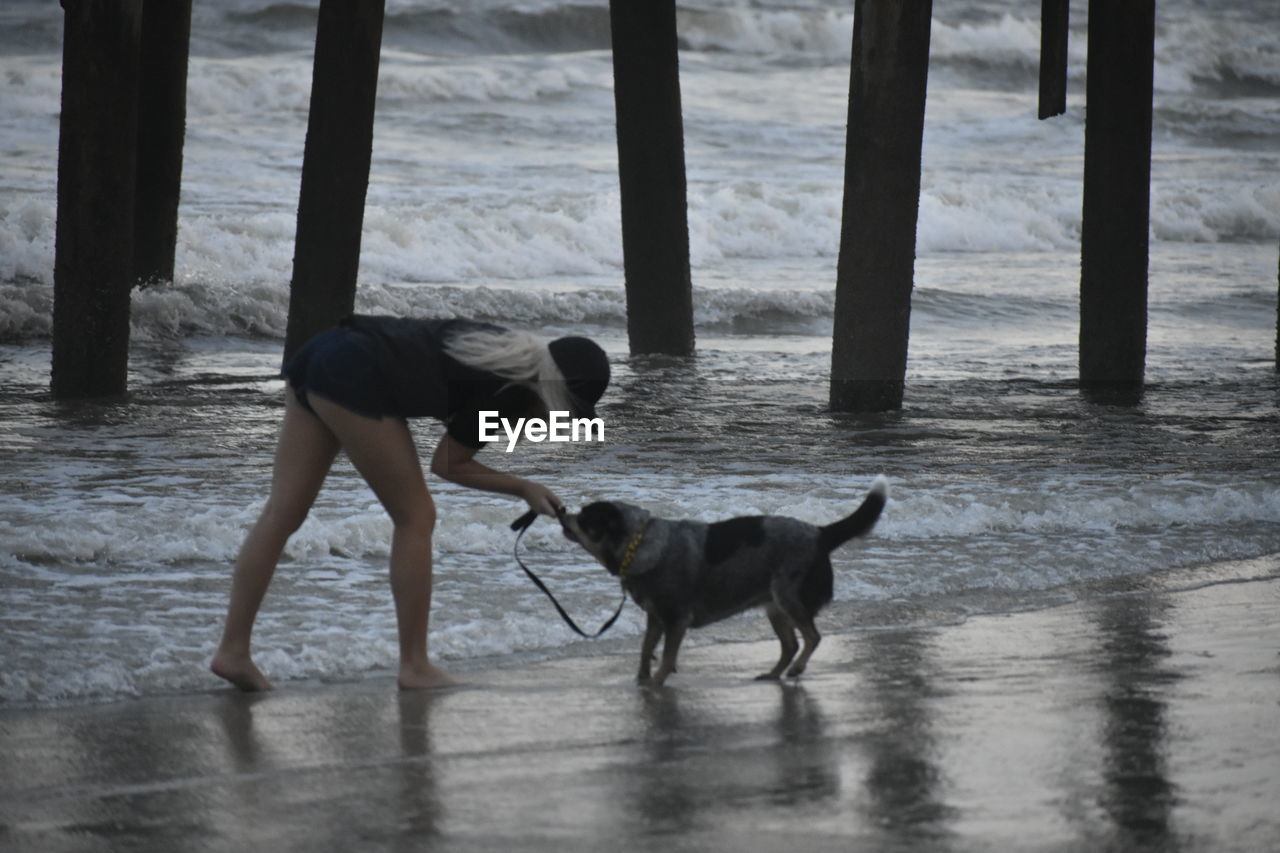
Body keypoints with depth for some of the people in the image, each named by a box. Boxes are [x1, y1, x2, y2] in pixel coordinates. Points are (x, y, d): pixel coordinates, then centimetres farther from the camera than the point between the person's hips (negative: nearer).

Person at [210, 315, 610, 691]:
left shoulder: (503, 347, 20)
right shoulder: (514, 389, -4)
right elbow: (448, 464, 2)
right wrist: (522, 488, 13)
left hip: (321, 355, 9)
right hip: (354, 378, -9)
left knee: (283, 513, 5)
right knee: (415, 517, 3)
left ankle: (233, 650, 1)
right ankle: (415, 666, 7)